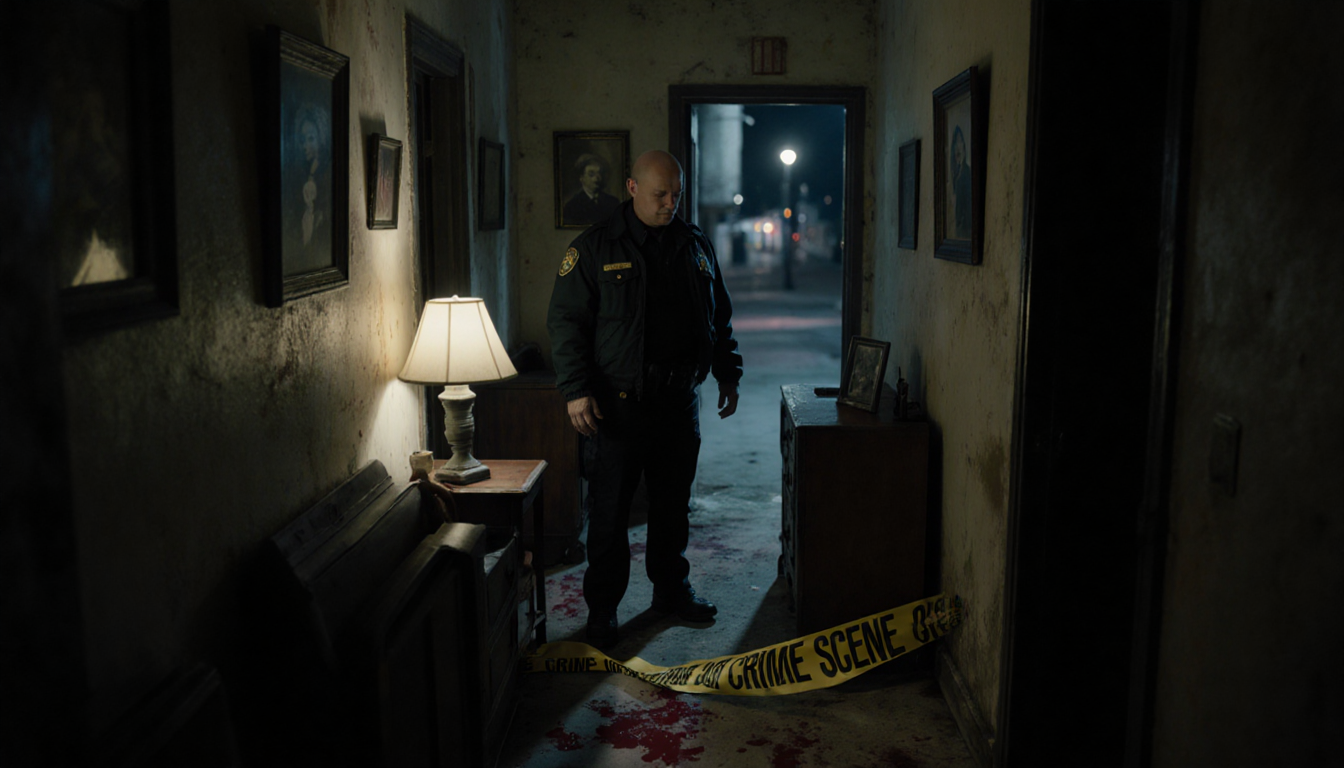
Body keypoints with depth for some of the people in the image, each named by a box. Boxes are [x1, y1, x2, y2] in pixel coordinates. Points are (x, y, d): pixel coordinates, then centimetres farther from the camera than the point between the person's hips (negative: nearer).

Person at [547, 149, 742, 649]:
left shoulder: (696, 246, 10)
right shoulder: (594, 248, -5)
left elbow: (719, 318, 19)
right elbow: (566, 322, -7)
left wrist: (727, 374, 16)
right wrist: (575, 390, -15)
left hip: (680, 402, 5)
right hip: (617, 406, -4)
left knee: (674, 504, 15)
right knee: (609, 512, 2)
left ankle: (672, 589, 32)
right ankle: (602, 608, 14)